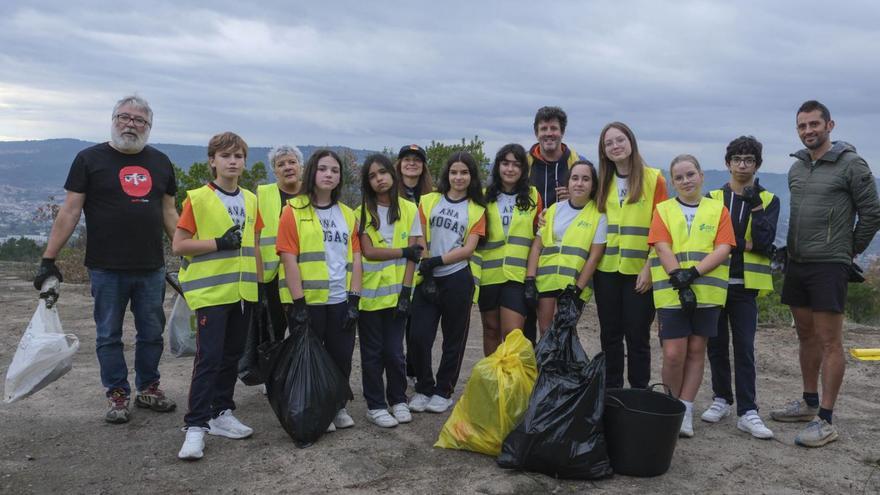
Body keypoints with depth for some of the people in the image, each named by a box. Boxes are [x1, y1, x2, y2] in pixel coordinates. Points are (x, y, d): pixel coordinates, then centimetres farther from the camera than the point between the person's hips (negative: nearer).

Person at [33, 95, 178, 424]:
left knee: (152, 333, 11)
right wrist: (48, 260, -7)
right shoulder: (90, 159, -1)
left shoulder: (160, 162, 10)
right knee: (109, 335, 7)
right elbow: (70, 212, -3)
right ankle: (117, 396, 20)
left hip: (151, 269, 3)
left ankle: (148, 389, 26)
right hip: (107, 270, -3)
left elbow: (169, 213, 15)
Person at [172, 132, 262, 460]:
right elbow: (178, 245, -9)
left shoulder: (250, 201, 11)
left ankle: (221, 414, 25)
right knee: (208, 358, -6)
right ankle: (195, 426, 1)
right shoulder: (198, 199, -6)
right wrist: (219, 243, -18)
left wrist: (258, 285, 14)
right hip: (211, 292, -6)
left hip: (243, 293, 6)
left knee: (232, 356, 13)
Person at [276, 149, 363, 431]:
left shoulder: (347, 214, 12)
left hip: (341, 301, 4)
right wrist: (298, 303, -13)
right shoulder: (294, 211, -3)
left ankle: (337, 406, 28)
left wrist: (354, 299, 0)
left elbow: (355, 258, 9)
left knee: (342, 356, 9)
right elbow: (289, 258, -9)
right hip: (308, 301, -4)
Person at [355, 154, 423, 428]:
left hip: (397, 292, 1)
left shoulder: (409, 210, 4)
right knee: (373, 352, 7)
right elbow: (368, 252, -8)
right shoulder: (362, 213, 0)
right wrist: (405, 251, -8)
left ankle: (398, 400, 24)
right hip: (369, 293, -1)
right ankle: (375, 405, 19)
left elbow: (412, 255, 0)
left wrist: (406, 290, -7)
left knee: (394, 351, 5)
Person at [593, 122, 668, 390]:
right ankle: (610, 392, 22)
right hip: (606, 269, 4)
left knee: (637, 336, 2)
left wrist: (650, 267, -12)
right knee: (610, 335, 10)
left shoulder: (654, 179, -3)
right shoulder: (604, 182, 11)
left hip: (639, 271, -4)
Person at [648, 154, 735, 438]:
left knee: (696, 350, 5)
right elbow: (662, 249, -3)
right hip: (671, 292, -1)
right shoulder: (663, 210, 8)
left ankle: (685, 411, 14)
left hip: (707, 292, 1)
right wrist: (680, 282, -15)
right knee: (673, 353, -7)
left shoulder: (718, 210, 9)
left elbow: (723, 249, -2)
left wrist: (693, 273, -15)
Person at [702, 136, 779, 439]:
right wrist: (743, 244, -13)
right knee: (716, 344, 8)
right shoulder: (712, 198, 7)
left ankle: (747, 411, 1)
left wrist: (755, 207, -14)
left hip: (746, 285, -1)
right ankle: (722, 399, 23)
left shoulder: (768, 201, 5)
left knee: (744, 348, -2)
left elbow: (764, 244, -8)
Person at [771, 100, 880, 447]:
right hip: (796, 263, 7)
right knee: (806, 335, 15)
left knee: (829, 341, -4)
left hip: (828, 266, -7)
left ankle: (825, 420, 1)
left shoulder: (850, 164, -8)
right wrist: (794, 249, 15)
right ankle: (810, 403, 28)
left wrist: (850, 250, 2)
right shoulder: (796, 167, 12)